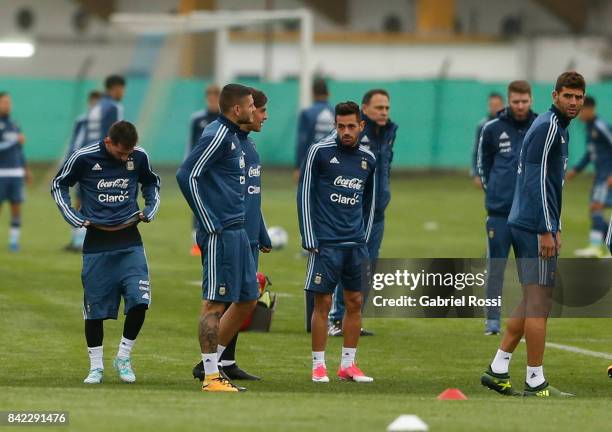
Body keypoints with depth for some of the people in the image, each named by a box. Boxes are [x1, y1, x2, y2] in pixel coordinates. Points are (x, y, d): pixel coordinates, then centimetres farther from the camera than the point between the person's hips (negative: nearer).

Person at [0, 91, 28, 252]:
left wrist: (25, 169, 15)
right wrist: (16, 140, -18)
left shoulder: (14, 126, 13)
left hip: (16, 173, 5)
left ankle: (14, 241, 5)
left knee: (16, 207, 0)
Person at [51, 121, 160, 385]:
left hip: (129, 242, 2)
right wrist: (75, 218, -2)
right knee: (95, 308, 2)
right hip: (96, 242, -2)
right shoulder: (83, 158, -9)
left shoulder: (139, 157, 0)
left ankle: (124, 357, 8)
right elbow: (58, 185, 7)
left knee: (139, 301, -11)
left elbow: (152, 182, 22)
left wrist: (150, 210, 7)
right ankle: (96, 366, 14)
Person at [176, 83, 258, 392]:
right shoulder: (217, 136, -13)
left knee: (248, 300, 13)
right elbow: (186, 175, -20)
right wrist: (210, 225, -17)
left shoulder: (231, 136, 17)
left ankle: (213, 363, 19)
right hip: (220, 234, -10)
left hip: (236, 232, 10)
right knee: (215, 303, -5)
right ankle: (211, 377, -2)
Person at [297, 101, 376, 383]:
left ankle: (348, 365, 14)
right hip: (326, 243, -5)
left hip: (356, 243, 5)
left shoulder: (368, 159, 9)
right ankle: (319, 366, 3)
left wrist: (364, 238, 14)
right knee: (323, 303, -4)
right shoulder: (320, 152, -4)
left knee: (355, 302, 6)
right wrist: (309, 240, -8)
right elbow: (304, 195, -4)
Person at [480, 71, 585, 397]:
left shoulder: (557, 127, 19)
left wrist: (555, 227, 22)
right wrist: (546, 231, -20)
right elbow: (536, 180, -19)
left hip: (526, 225, 10)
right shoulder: (549, 126, -13)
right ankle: (535, 382, -4)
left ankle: (498, 370, 14)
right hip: (534, 227, -10)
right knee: (539, 303, -7)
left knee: (532, 302, 13)